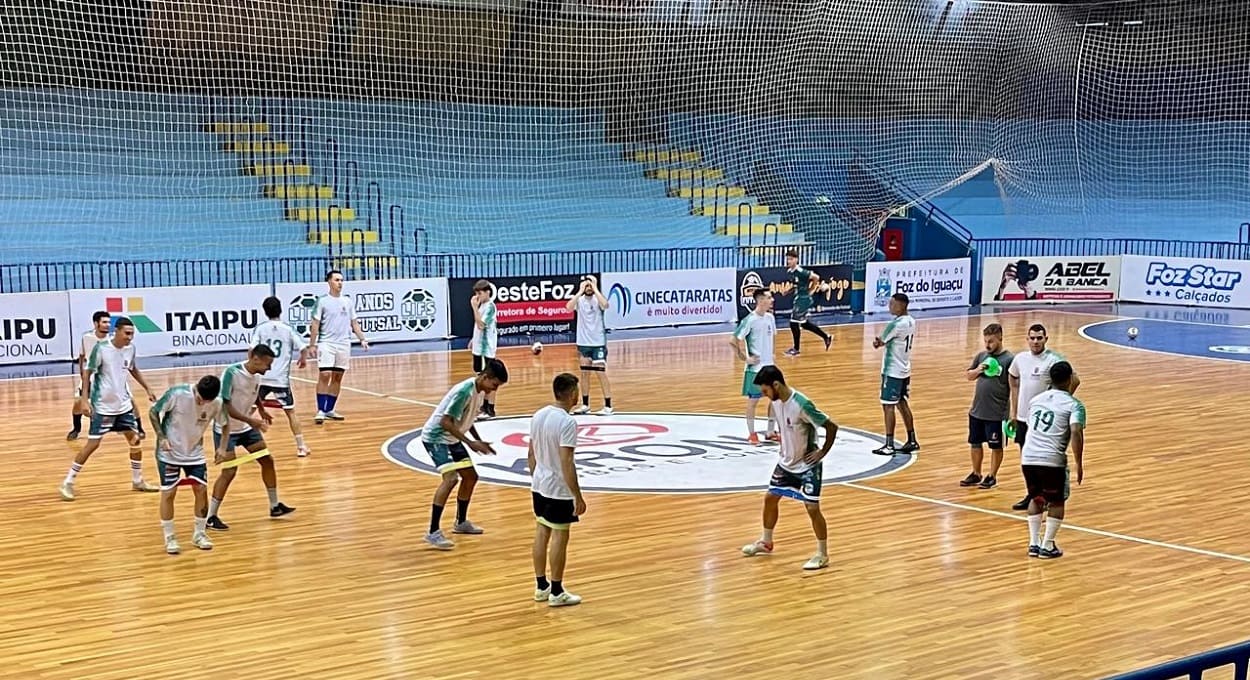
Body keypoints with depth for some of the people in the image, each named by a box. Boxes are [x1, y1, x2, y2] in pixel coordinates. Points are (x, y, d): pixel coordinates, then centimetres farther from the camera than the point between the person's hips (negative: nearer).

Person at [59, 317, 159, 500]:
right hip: (102, 406, -6)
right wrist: (84, 399, -19)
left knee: (135, 440, 7)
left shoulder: (130, 348, 0)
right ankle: (67, 483, 5)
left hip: (123, 405, 6)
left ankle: (137, 481, 23)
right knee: (93, 444, -6)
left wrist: (148, 389, 17)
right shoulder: (101, 348, -18)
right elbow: (87, 373, -13)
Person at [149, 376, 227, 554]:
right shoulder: (177, 394, -25)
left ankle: (199, 534, 16)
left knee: (201, 489, -1)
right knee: (168, 493, -2)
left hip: (195, 453, 3)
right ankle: (169, 537, 11)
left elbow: (224, 424, 3)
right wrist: (162, 437, -21)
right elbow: (153, 412, -13)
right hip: (169, 452, -3)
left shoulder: (216, 404, -16)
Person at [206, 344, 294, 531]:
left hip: (246, 427, 7)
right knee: (229, 471, -12)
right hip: (226, 429, -7)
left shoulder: (257, 375, -5)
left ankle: (275, 506, 23)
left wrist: (261, 410, 12)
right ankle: (211, 517, -1)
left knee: (267, 461, 7)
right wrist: (250, 420, -29)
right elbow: (225, 406, -27)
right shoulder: (231, 373, -26)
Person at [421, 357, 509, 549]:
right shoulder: (464, 391, -26)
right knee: (451, 478, -23)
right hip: (436, 437, -10)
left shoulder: (480, 391, 2)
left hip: (452, 438, 10)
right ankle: (433, 532, -21)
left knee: (470, 477, 14)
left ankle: (461, 522, 32)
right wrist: (470, 443, -28)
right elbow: (445, 421, -28)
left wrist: (479, 441, 7)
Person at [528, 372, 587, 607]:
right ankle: (556, 593, 7)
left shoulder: (538, 416, 3)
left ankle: (541, 587, 23)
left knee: (541, 533, 14)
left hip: (539, 486, 8)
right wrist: (578, 497, -20)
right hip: (559, 490, -8)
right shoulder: (567, 422, -21)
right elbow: (566, 462, -24)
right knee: (559, 537, 1)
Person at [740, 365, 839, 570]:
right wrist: (785, 447, 10)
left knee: (812, 508, -7)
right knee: (770, 498, 14)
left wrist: (823, 452, -17)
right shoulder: (775, 402, -5)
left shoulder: (802, 405, -29)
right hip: (786, 462, 8)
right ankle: (766, 542, 32)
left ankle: (822, 554, 5)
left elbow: (831, 426, -23)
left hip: (807, 465, -8)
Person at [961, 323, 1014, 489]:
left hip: (997, 413, -6)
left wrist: (1012, 414, -13)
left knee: (996, 446, 7)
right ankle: (976, 474, 29)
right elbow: (968, 375, 15)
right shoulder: (981, 355, 4)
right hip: (977, 411, 6)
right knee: (975, 443, 14)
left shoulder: (1009, 359, -11)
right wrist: (978, 370, -8)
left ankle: (992, 476, 20)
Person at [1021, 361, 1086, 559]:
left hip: (1028, 457, 5)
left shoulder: (1036, 400, 17)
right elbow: (1076, 433, -15)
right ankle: (1047, 546, 10)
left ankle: (1034, 543, 20)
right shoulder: (1073, 405, -1)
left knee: (1036, 498, 23)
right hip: (1052, 460, -5)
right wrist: (1079, 464, -11)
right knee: (1056, 502, 13)